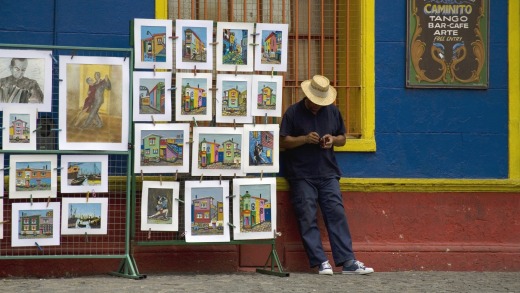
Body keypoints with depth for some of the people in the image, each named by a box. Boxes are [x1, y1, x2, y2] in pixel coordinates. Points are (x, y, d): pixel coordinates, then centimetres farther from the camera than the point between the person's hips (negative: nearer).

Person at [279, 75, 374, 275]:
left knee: (337, 214, -5)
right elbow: (283, 142, -2)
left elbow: (343, 138, 19)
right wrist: (304, 139, -16)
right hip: (302, 176, -3)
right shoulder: (293, 113, 1)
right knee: (308, 219, -7)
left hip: (328, 174, 3)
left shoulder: (332, 111, 12)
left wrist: (334, 139, -4)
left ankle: (347, 261, -8)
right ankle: (321, 262, -6)